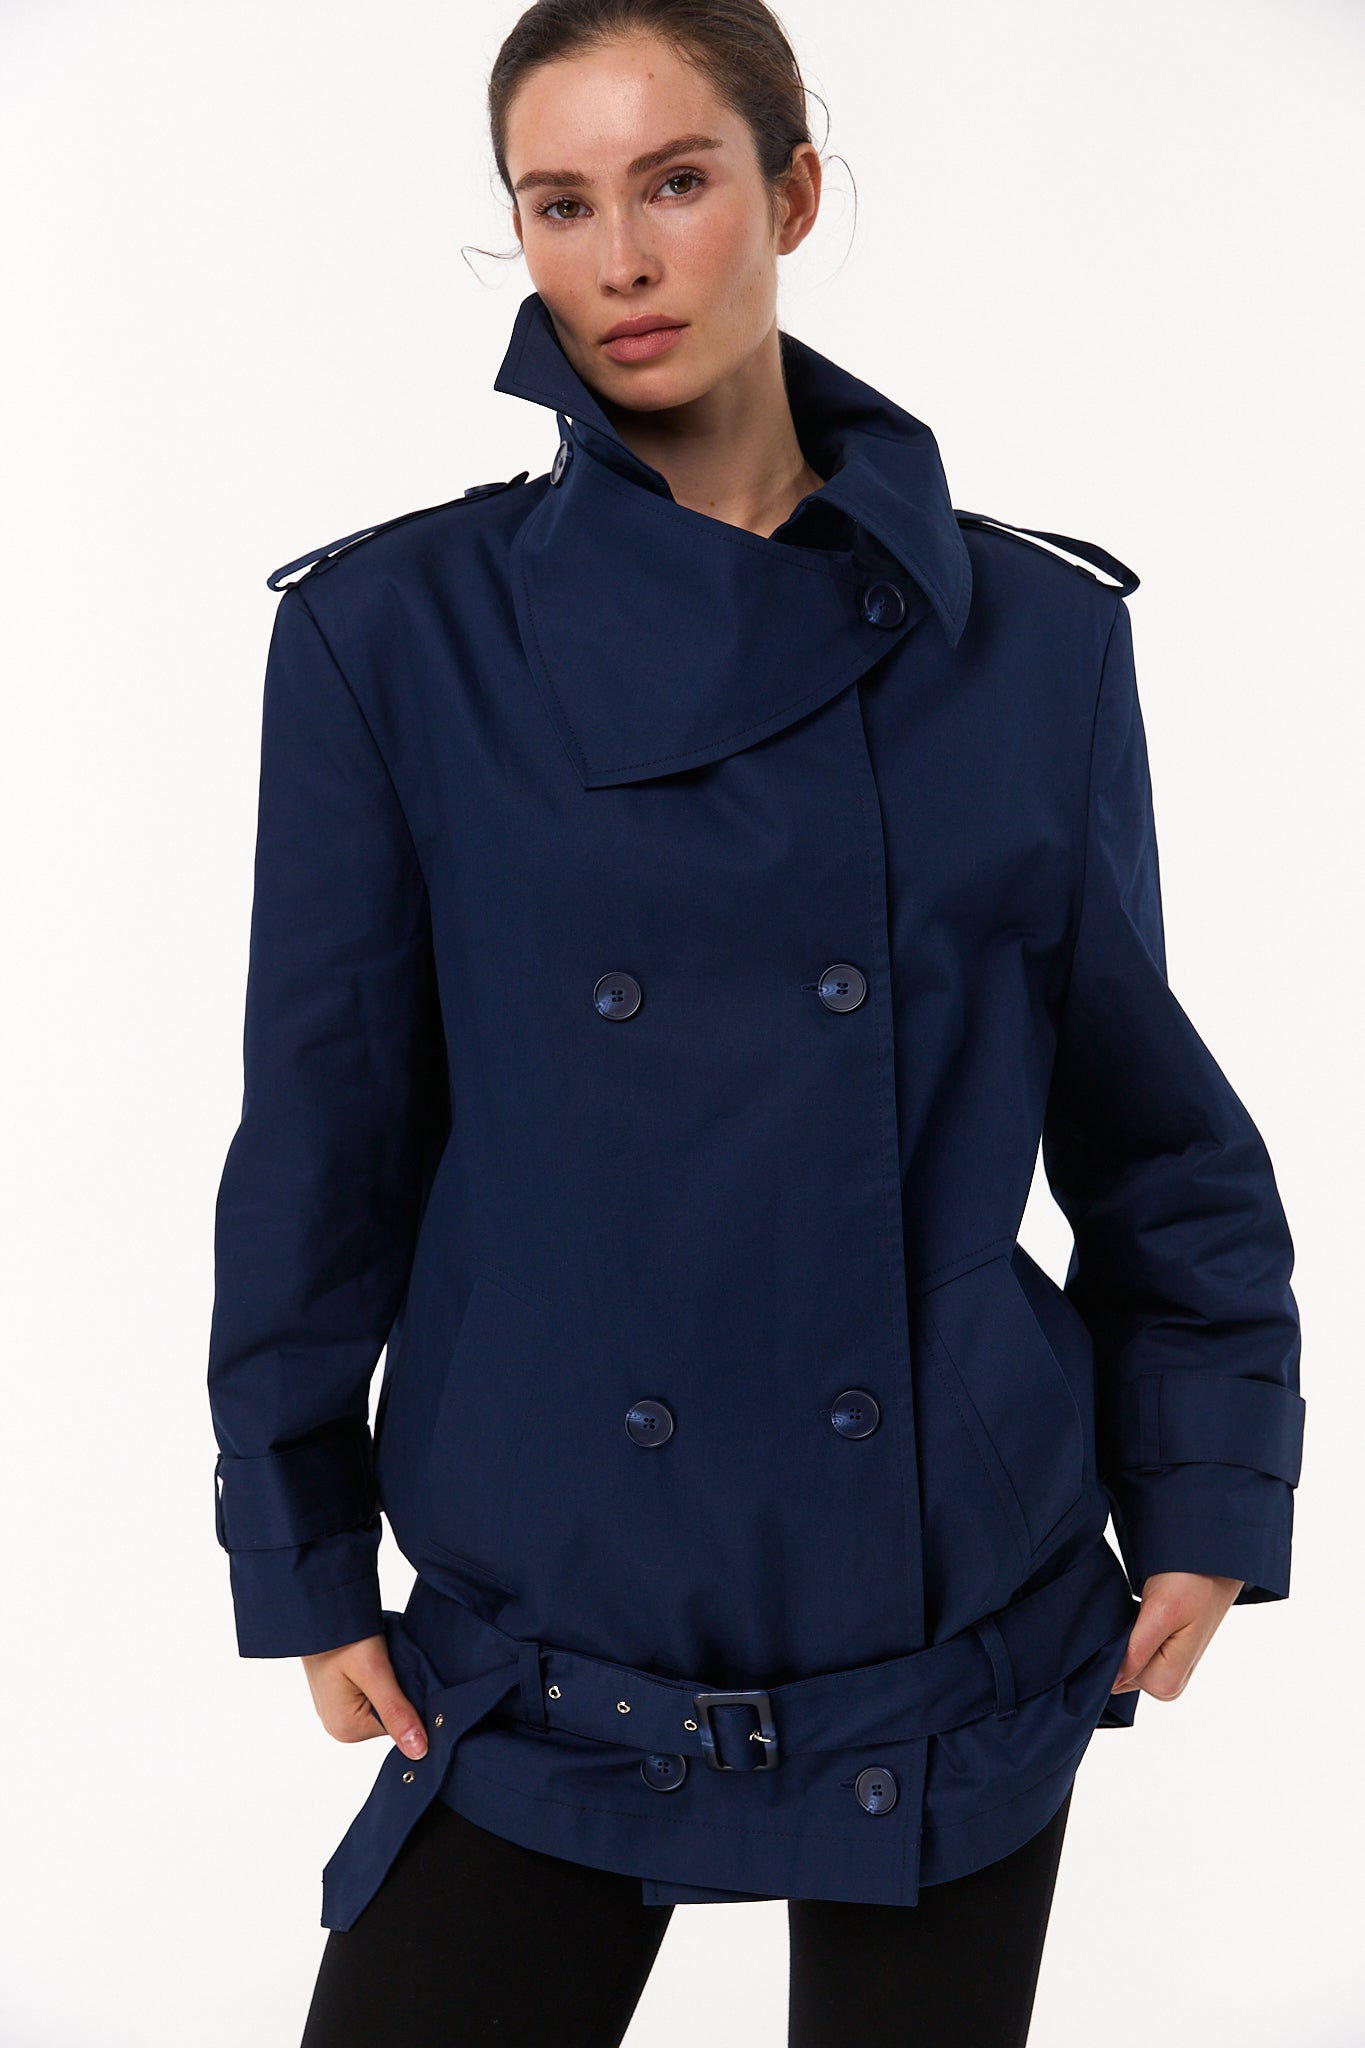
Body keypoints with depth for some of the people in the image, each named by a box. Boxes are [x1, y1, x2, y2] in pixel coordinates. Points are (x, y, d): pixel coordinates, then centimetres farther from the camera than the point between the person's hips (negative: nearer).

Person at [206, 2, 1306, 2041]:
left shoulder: (1035, 632, -1)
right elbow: (325, 1128, -1)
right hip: (553, 1624, -1)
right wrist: (306, 1560, 1)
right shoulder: (396, 632, -5)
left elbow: (1140, 1095, 6)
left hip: (965, 1620, 1)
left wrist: (1204, 1488, 2)